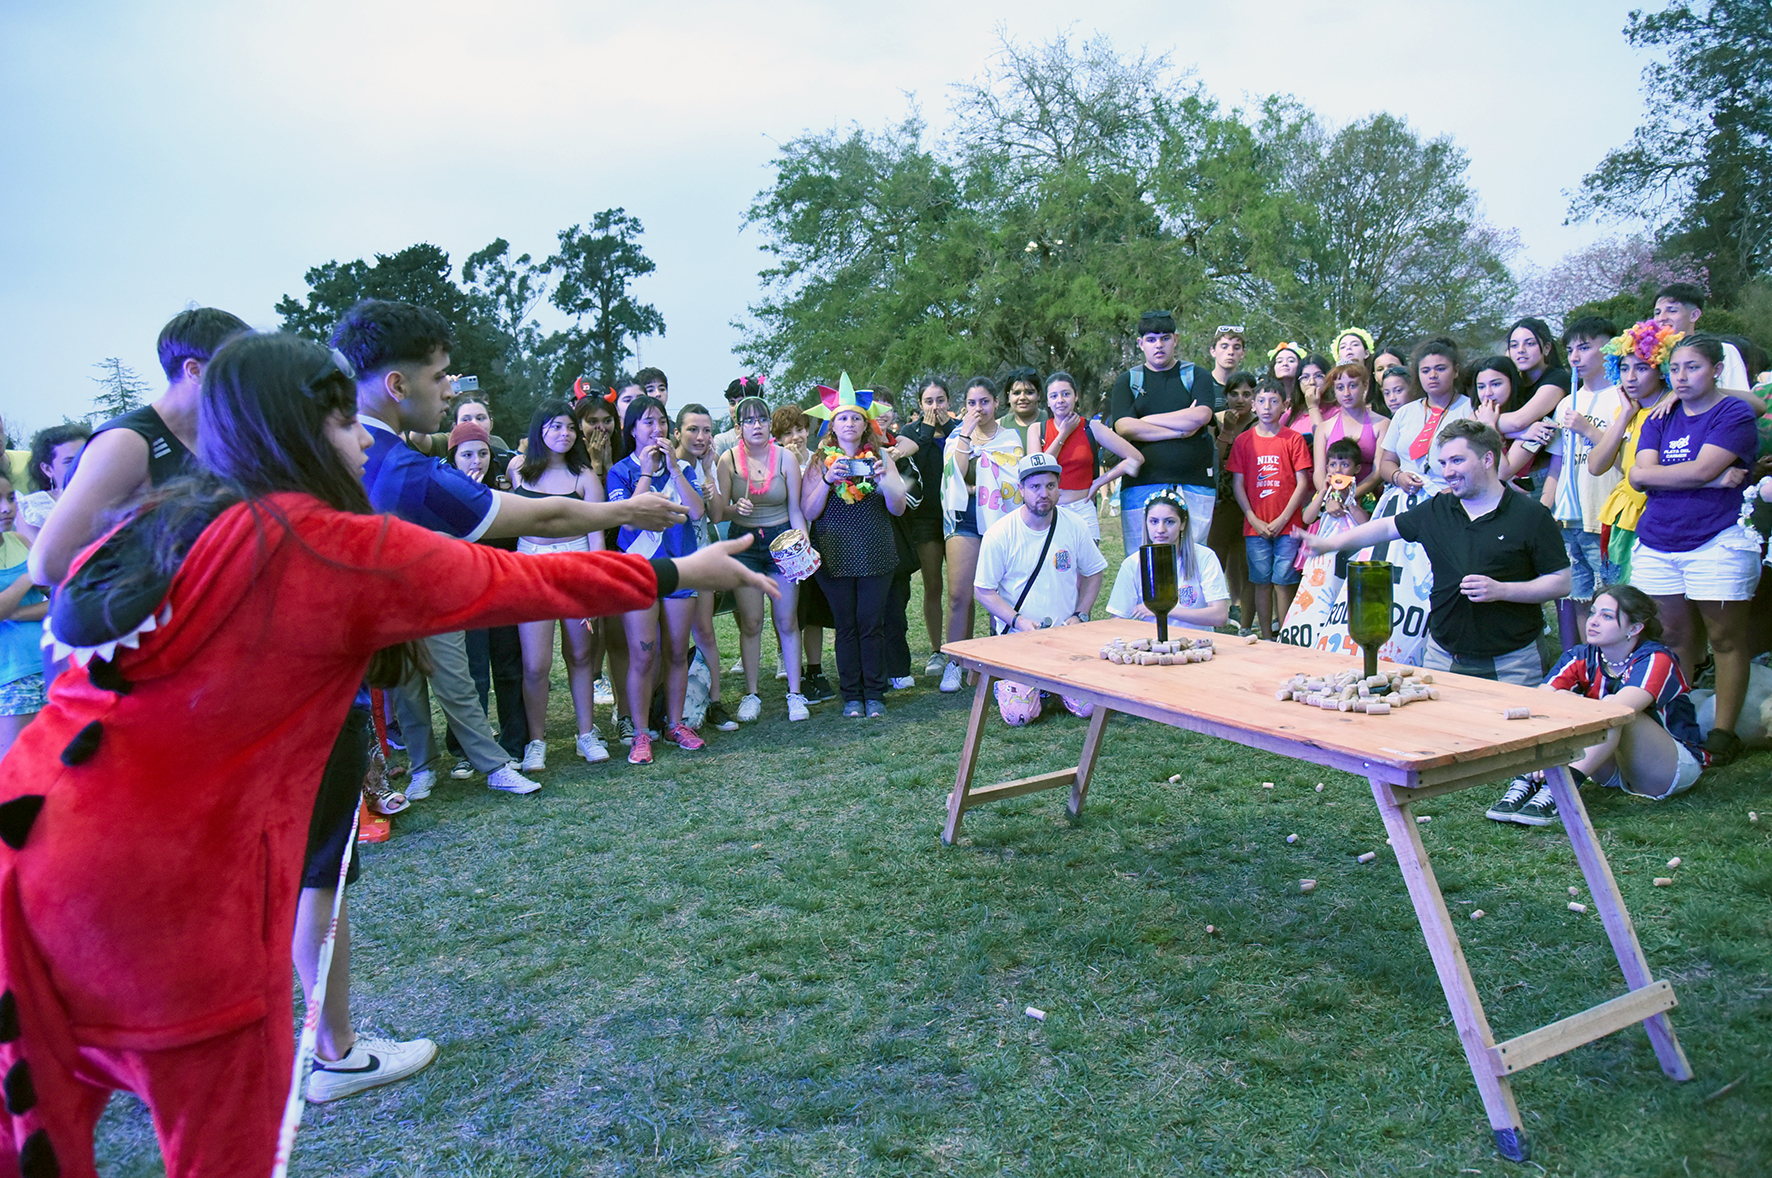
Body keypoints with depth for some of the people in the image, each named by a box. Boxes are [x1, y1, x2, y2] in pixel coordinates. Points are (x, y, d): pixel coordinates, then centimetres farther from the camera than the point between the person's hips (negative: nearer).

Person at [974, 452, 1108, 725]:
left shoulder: (1073, 527, -1)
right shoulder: (999, 534, -10)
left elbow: (1094, 573, 13)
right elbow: (983, 591, -4)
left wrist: (1079, 616, -1)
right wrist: (1019, 621, -17)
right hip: (1018, 638, -2)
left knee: (1086, 708, -11)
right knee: (1019, 715, -17)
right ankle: (1001, 681, 19)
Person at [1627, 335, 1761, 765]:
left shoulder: (1734, 415, -2)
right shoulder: (1659, 421, 14)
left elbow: (1701, 470, -17)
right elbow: (1639, 475, -2)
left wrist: (1656, 473, -4)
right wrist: (1709, 479, -9)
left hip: (1716, 544, -5)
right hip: (1657, 545, 5)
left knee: (1725, 638, 1)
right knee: (1675, 638, 10)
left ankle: (1723, 732, 6)